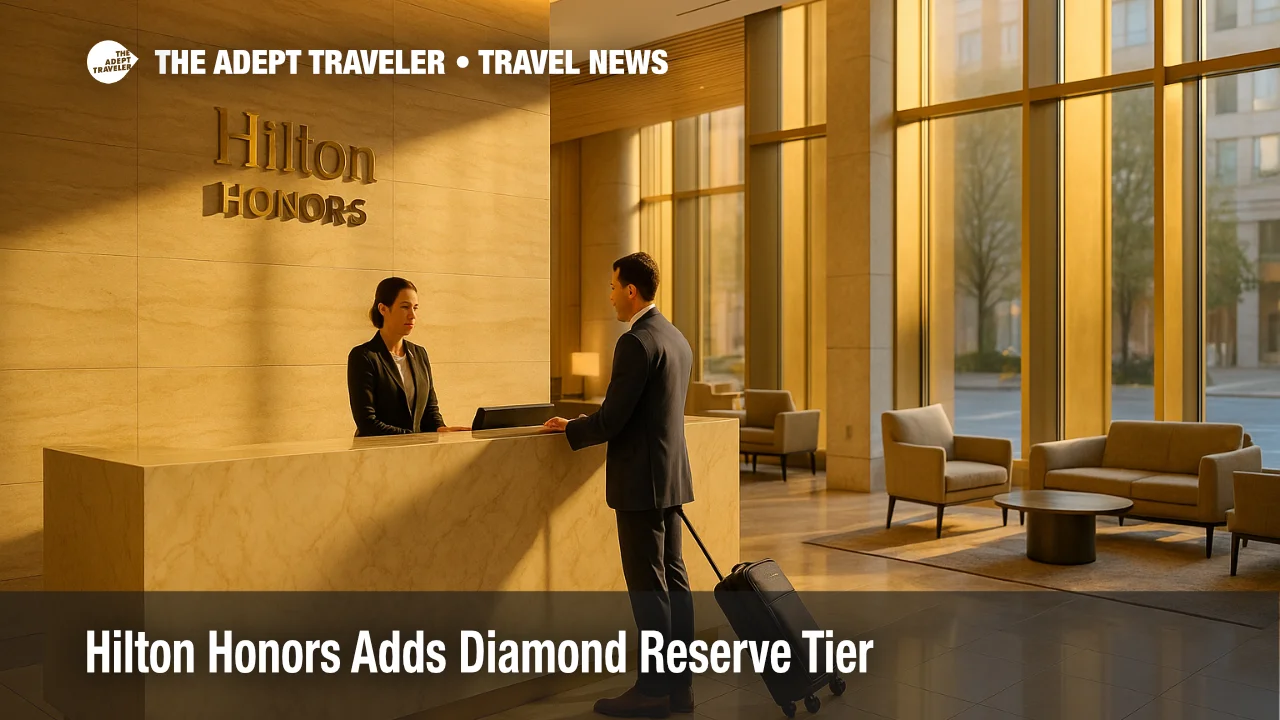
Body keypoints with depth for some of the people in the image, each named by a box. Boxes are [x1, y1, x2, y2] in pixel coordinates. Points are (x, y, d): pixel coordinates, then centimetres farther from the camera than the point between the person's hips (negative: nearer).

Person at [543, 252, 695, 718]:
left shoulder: (636, 342, -17)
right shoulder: (677, 339, 13)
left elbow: (613, 419, -19)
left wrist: (569, 429, -2)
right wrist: (594, 423, 22)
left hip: (641, 481, -9)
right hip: (671, 475, 9)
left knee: (647, 585, -2)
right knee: (673, 579, 12)